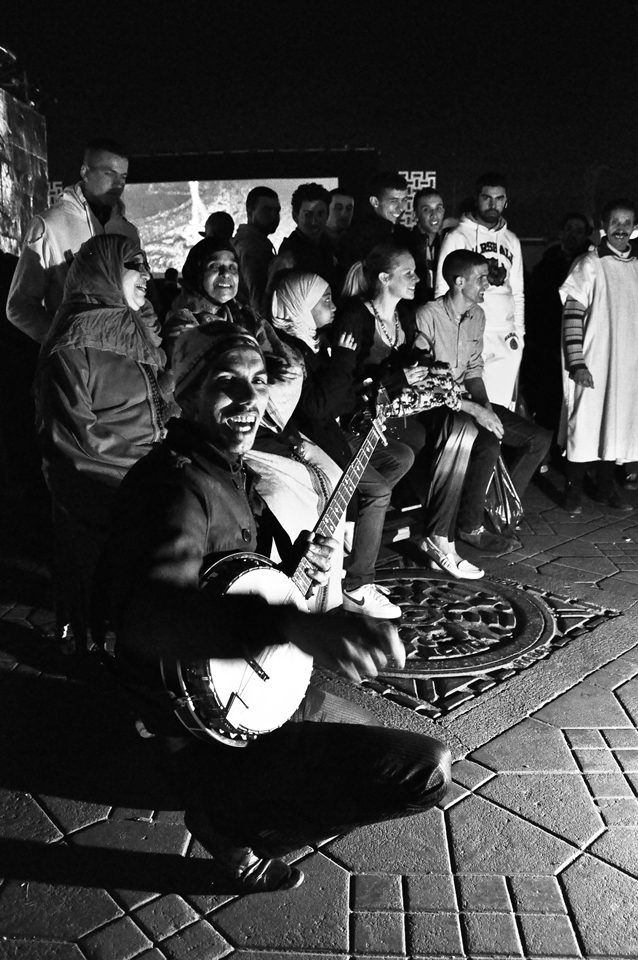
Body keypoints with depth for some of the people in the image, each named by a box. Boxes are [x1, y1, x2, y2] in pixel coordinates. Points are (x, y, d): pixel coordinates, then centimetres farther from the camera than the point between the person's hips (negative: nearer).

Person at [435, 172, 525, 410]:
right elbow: (443, 291, -1)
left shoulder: (511, 240, 17)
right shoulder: (457, 237, 1)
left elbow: (517, 292, 21)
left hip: (507, 339, 5)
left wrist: (518, 331, 12)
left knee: (503, 408, 3)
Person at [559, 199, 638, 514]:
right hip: (593, 363, -5)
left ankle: (606, 486, 23)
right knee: (585, 421, -1)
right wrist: (577, 363, -16)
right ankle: (574, 489, 12)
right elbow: (571, 316, -10)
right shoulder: (589, 265, -5)